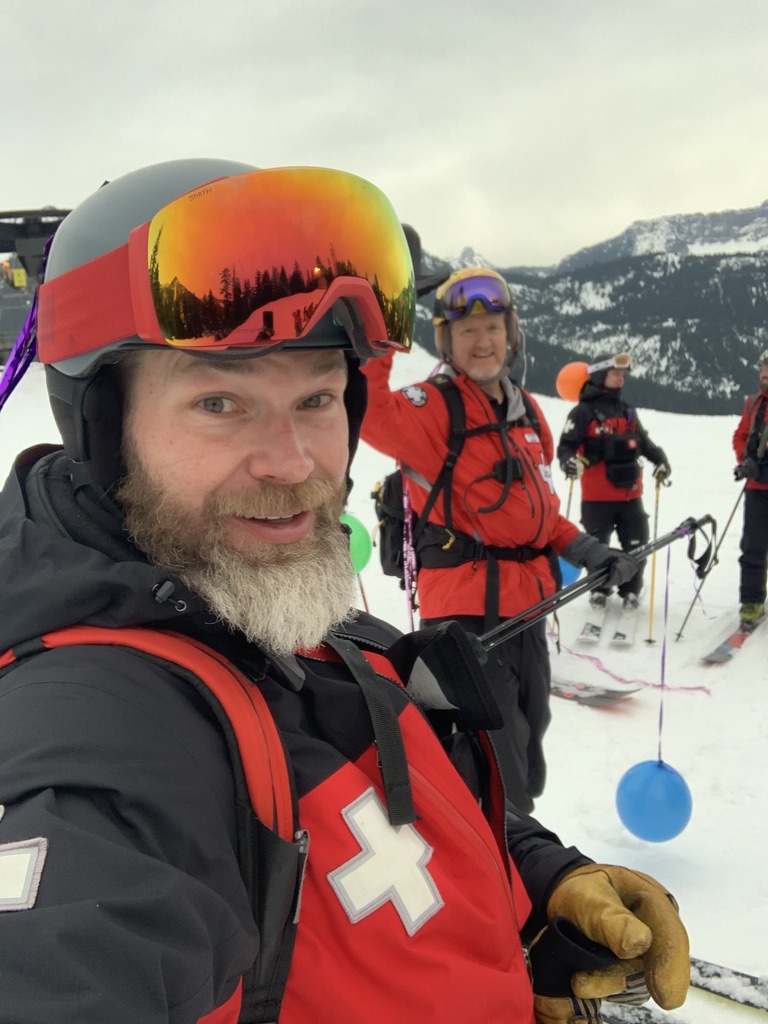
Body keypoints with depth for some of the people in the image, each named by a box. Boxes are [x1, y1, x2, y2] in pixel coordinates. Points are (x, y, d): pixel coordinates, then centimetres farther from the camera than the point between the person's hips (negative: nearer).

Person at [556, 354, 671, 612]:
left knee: (635, 545, 8)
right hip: (597, 496, -5)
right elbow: (566, 445, -11)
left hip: (630, 493, 5)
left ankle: (631, 590, 25)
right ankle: (599, 588, 29)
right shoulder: (584, 412, -9)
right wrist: (569, 462, -31)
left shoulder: (627, 410, 12)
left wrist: (661, 461, 8)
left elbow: (643, 441, 22)